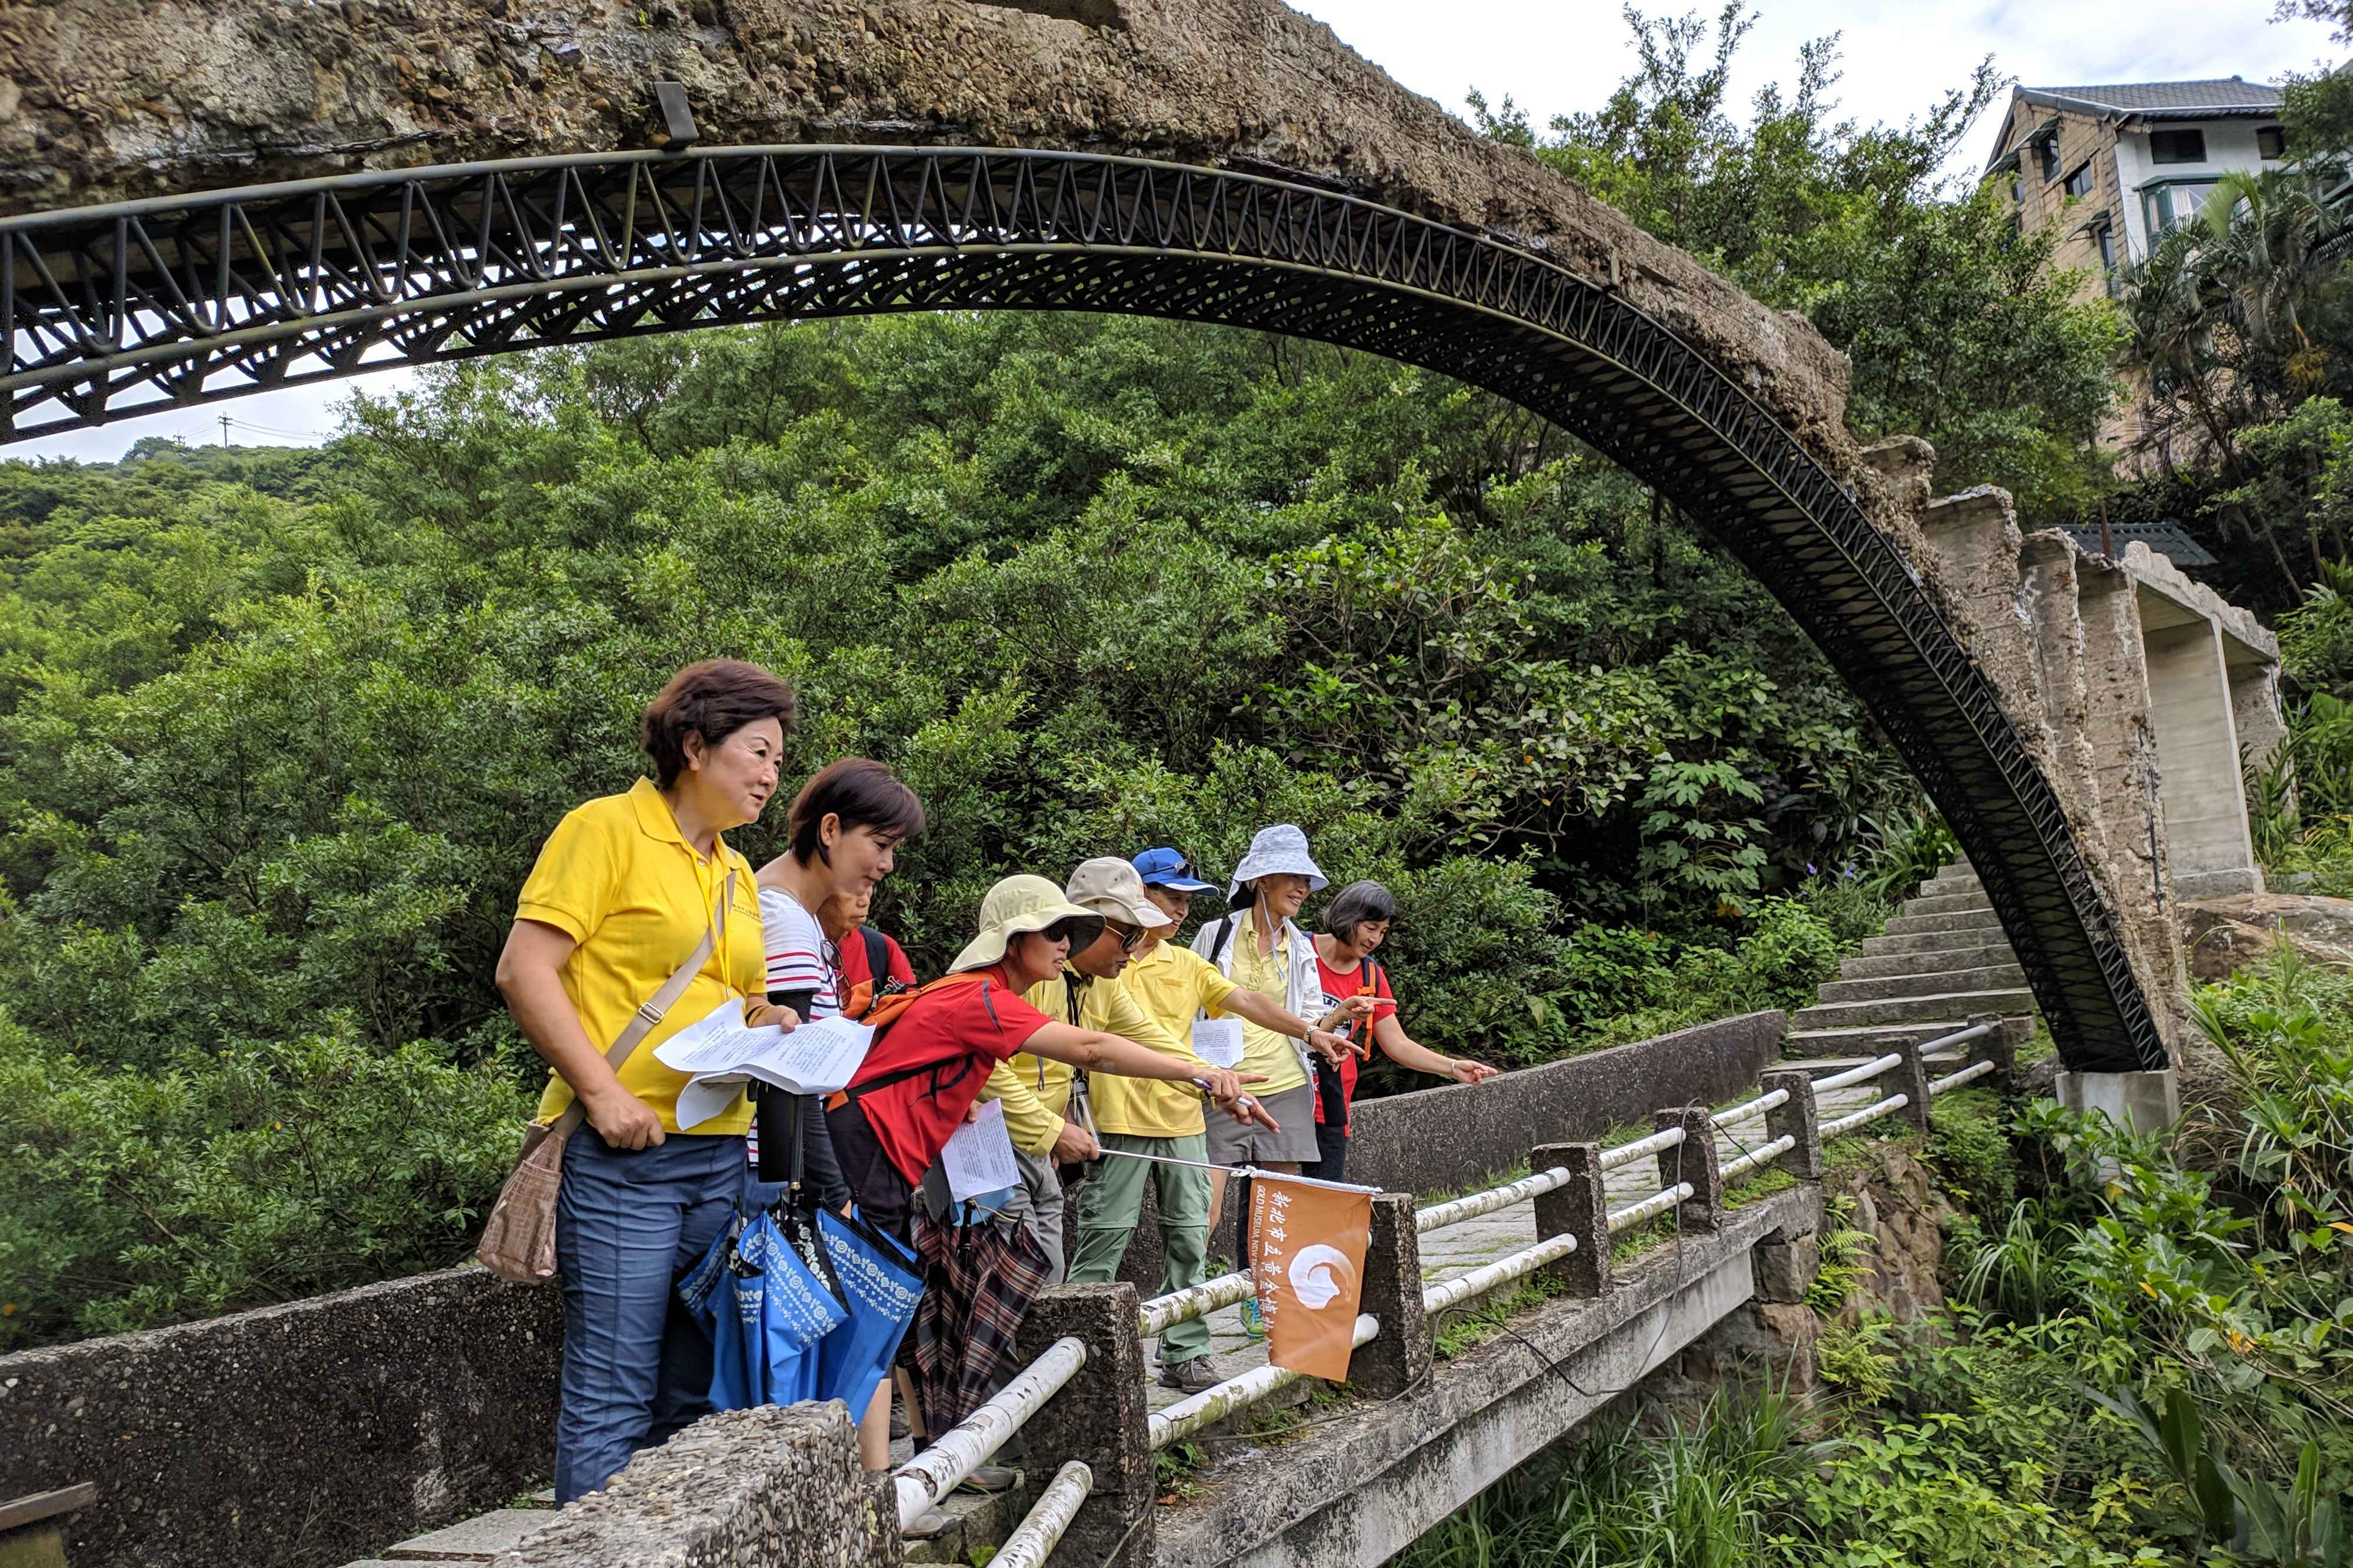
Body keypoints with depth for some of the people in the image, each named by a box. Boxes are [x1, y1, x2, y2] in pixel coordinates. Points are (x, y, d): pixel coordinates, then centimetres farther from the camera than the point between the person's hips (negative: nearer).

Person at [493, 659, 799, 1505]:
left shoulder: (737, 873, 19)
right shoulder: (607, 827, -4)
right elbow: (524, 969, -11)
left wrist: (760, 1020, 4)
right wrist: (603, 1090, -17)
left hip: (720, 1156, 8)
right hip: (620, 1155, -7)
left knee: (694, 1399, 13)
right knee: (611, 1403, -3)